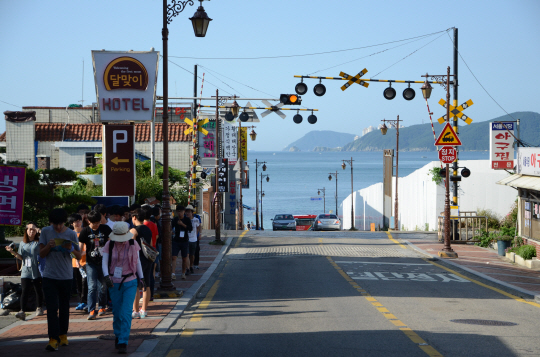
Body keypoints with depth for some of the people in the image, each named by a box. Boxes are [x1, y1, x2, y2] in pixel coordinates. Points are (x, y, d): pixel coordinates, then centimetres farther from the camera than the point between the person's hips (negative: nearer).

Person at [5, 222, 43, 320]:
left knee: (38, 290, 10)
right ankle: (22, 312, -17)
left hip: (37, 271, -2)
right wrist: (13, 252, -4)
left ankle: (39, 308, 29)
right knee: (25, 291, -9)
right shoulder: (23, 243, 13)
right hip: (26, 271, 2)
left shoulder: (39, 242, 2)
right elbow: (21, 257, 13)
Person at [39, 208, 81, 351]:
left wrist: (71, 249, -19)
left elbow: (79, 256, 2)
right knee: (52, 307, -8)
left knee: (64, 307, 10)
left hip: (66, 276, 1)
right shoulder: (45, 232, -1)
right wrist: (48, 246, -19)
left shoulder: (71, 234, -3)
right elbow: (41, 254, 1)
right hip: (49, 276, -1)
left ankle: (63, 335, 24)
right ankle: (53, 338, -11)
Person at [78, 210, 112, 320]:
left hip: (104, 261, 2)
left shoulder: (105, 229, 1)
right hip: (91, 263, -2)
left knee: (102, 286, 9)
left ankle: (102, 307, 26)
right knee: (92, 286, -10)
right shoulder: (85, 231, -3)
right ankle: (92, 311, -12)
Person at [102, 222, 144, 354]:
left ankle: (123, 343, -10)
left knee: (126, 313, -10)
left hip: (130, 283, -1)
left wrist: (141, 278, 6)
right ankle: (118, 336, 33)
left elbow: (137, 261, 6)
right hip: (114, 283, 1)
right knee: (117, 312, 11)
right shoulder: (109, 244, -6)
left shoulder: (133, 244, -5)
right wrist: (106, 276, -27)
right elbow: (104, 262, -11)